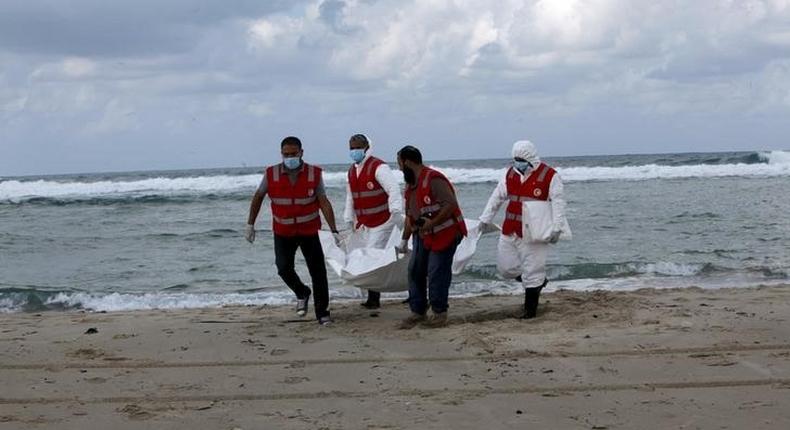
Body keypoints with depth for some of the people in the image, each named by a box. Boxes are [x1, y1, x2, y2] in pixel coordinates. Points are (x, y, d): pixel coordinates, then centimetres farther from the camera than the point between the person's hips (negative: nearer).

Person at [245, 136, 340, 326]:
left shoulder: (314, 173, -10)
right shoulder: (271, 174, -9)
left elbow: (324, 203, -7)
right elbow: (258, 197, 5)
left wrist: (334, 231, -10)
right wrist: (250, 225, 6)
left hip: (309, 230, -1)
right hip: (283, 232, 1)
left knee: (318, 271, -3)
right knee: (284, 268, -6)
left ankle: (322, 313, 8)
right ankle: (302, 293, 25)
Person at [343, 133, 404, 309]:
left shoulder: (378, 167, -14)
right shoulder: (352, 171, 12)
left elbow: (393, 189, -24)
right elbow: (350, 197, 21)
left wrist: (396, 212, -32)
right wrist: (349, 219, 21)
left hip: (382, 221, -8)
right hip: (363, 224, 8)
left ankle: (373, 299, -4)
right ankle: (373, 297, 14)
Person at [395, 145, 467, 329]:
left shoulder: (434, 179, -20)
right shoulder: (410, 185, 10)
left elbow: (451, 205, -27)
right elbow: (410, 215, 18)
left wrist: (432, 223, -28)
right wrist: (404, 240, 17)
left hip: (445, 233, -9)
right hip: (422, 235, 9)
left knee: (437, 273, -6)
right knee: (415, 271, 7)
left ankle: (440, 313, 7)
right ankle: (417, 312, 16)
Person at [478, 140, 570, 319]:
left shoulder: (549, 176, -9)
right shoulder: (510, 174, 8)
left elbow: (558, 202, -10)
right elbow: (497, 198, 15)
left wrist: (556, 229, -17)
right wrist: (484, 220, 15)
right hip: (509, 231, 6)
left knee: (532, 273, -2)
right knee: (506, 267, 11)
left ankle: (530, 310, 10)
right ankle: (538, 281, 32)